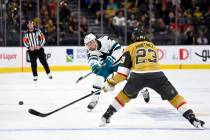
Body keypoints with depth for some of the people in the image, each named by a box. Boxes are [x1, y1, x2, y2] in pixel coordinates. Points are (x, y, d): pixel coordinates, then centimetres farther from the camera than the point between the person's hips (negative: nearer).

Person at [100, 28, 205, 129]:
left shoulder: (130, 48, 19)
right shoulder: (153, 46, 30)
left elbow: (123, 70, 10)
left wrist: (111, 83, 18)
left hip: (138, 76, -1)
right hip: (156, 74, 1)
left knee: (125, 95, 26)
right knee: (174, 96, 12)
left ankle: (106, 116, 24)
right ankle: (192, 118, 0)